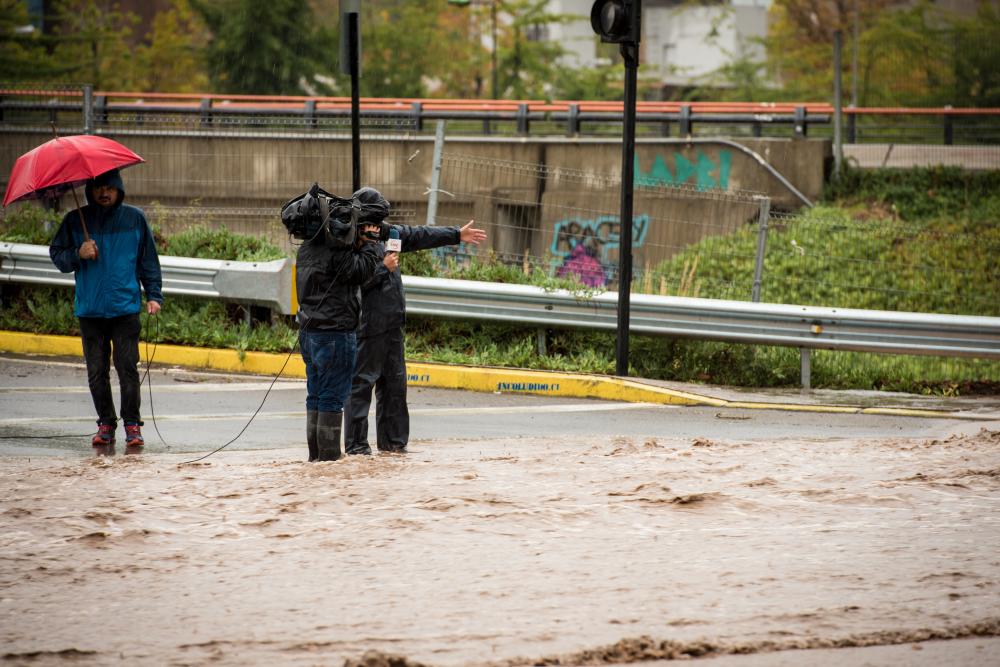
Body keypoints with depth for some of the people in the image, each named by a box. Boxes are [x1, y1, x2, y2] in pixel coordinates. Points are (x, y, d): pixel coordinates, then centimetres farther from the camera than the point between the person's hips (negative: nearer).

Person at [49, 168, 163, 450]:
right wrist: (78, 254, -10)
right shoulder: (76, 220, 7)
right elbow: (57, 255, 10)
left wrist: (154, 295, 5)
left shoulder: (135, 218, 6)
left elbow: (149, 260, 12)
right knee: (96, 371, 5)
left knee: (128, 368, -8)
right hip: (89, 310, 2)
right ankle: (105, 424, 14)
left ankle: (132, 424, -2)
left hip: (126, 307, -2)